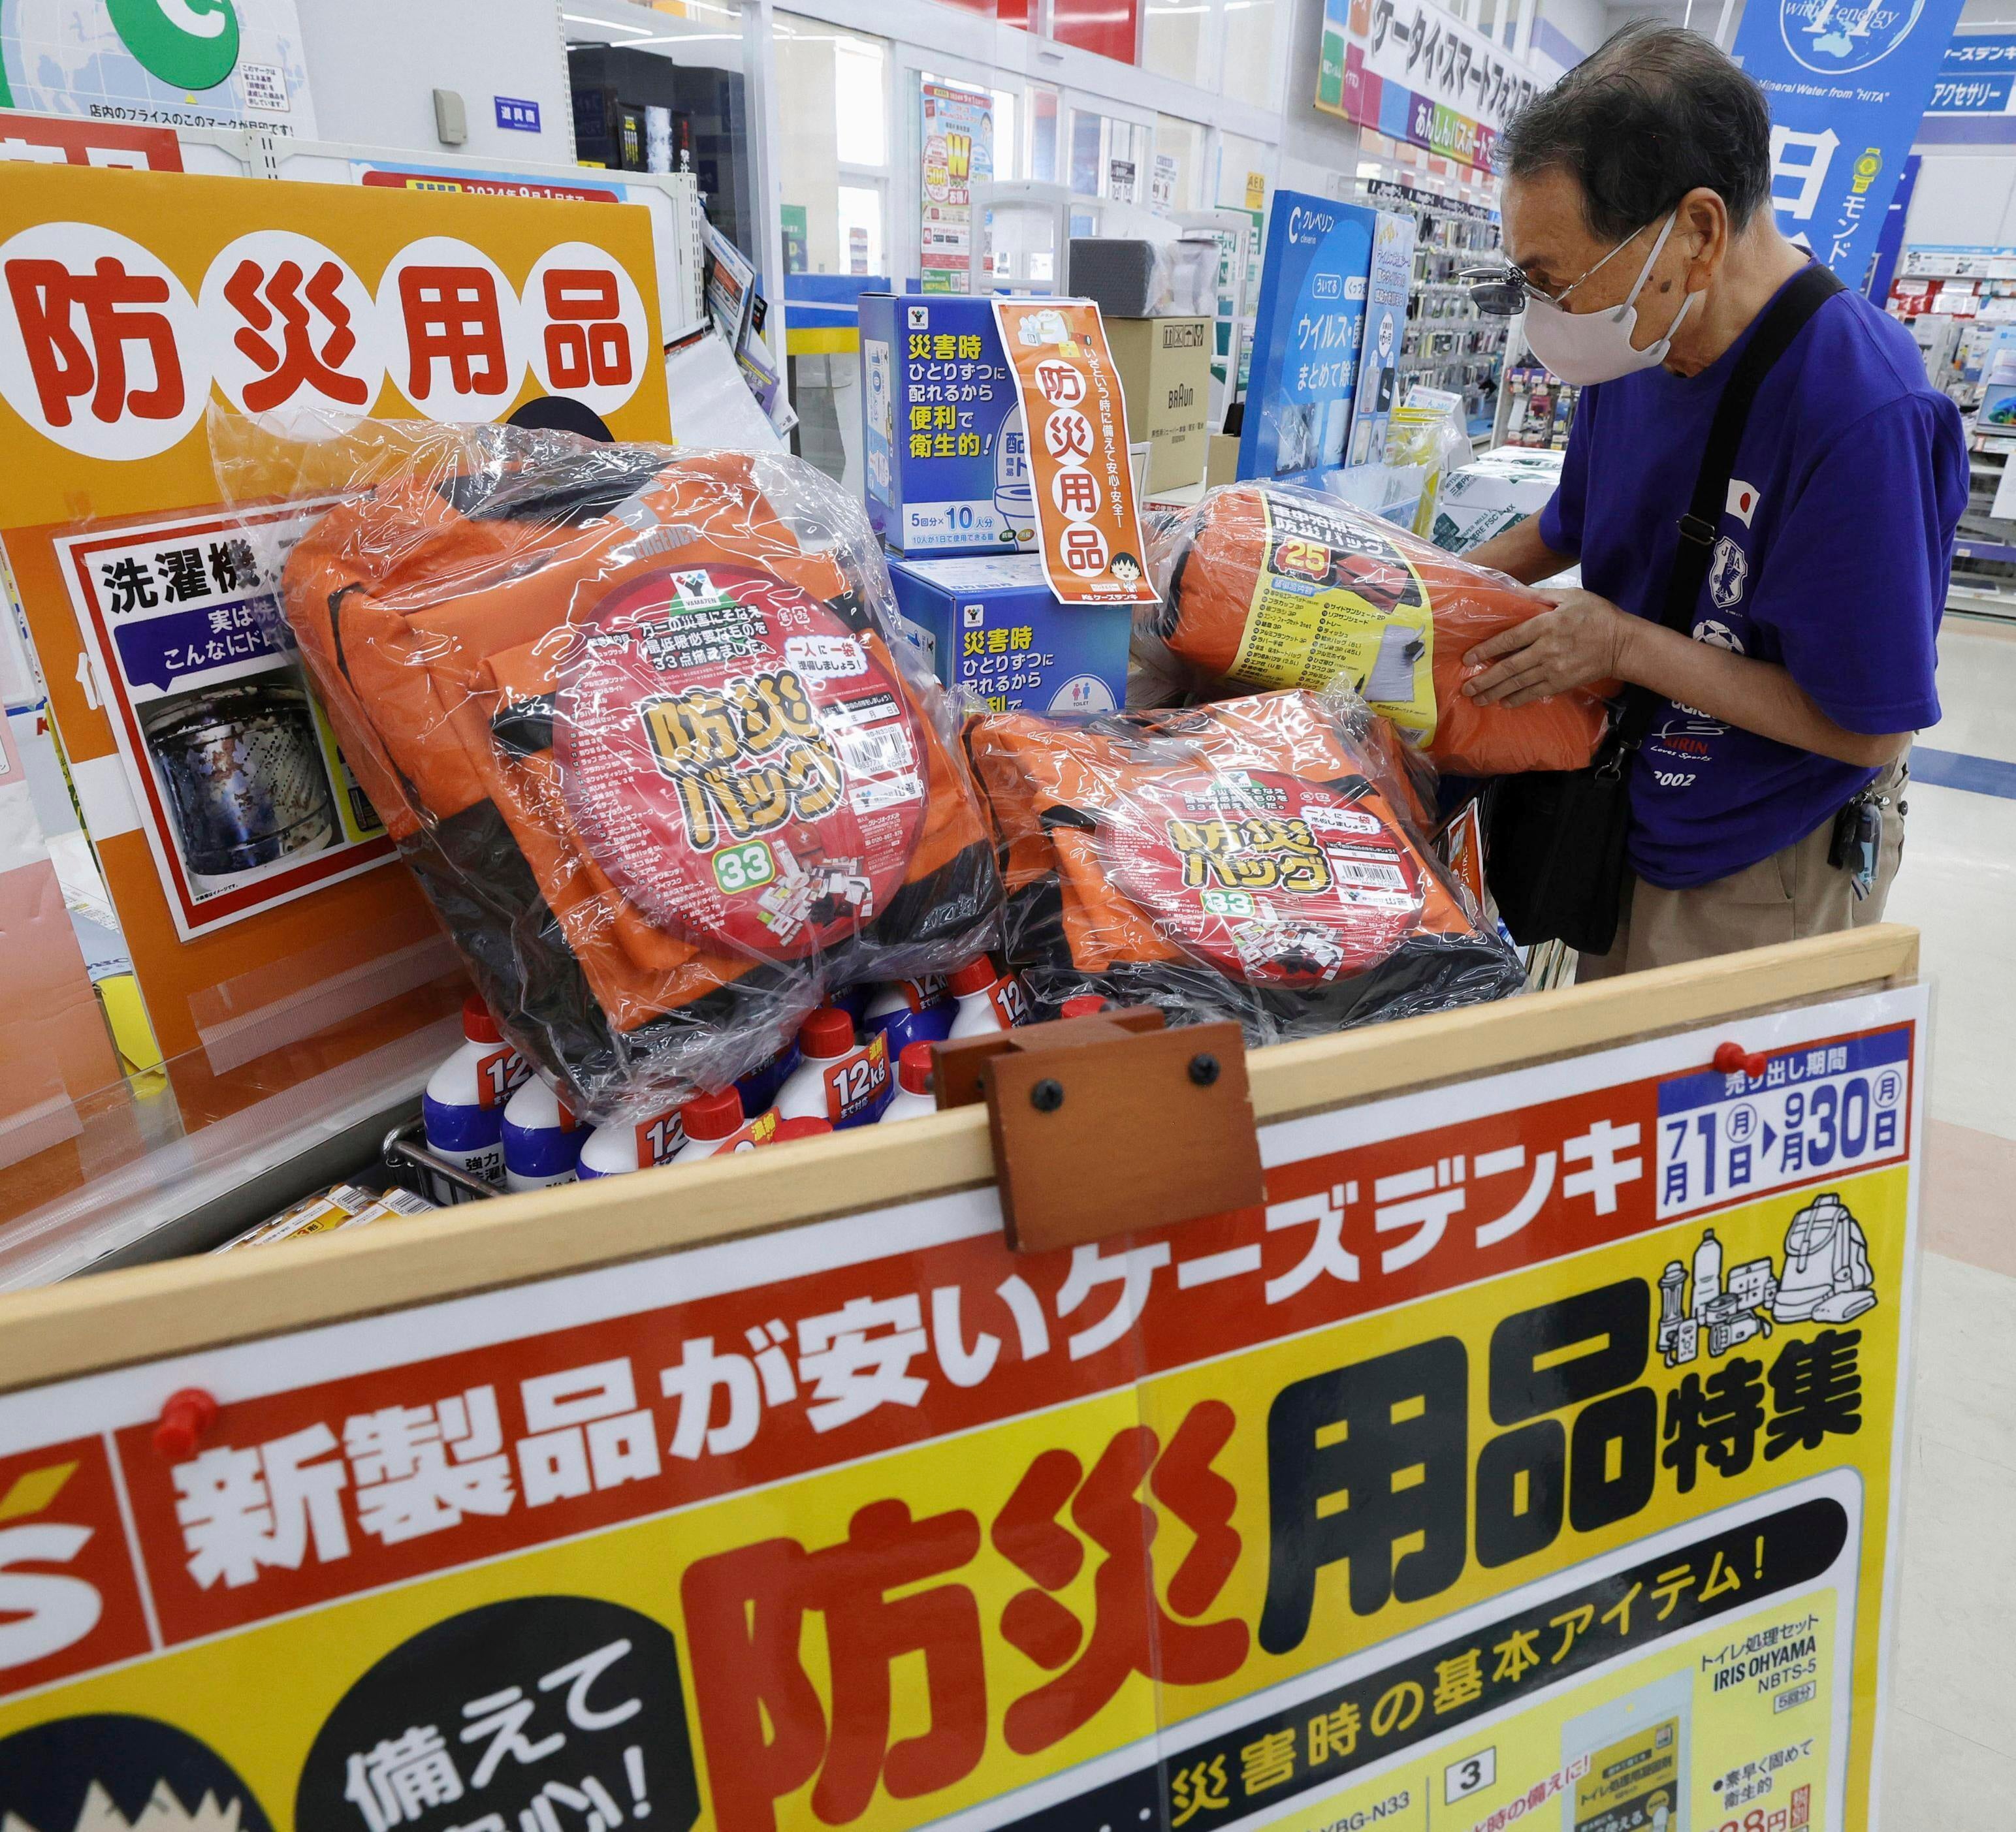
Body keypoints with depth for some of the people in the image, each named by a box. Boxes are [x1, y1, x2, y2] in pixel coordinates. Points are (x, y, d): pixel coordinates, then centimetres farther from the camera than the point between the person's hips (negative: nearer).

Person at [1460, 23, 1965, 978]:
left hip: (1761, 879, -7)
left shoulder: (1861, 411, -30)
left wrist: (1623, 644, -25)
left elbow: (1869, 729, -25)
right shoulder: (1635, 351, -6)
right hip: (1633, 819, 7)